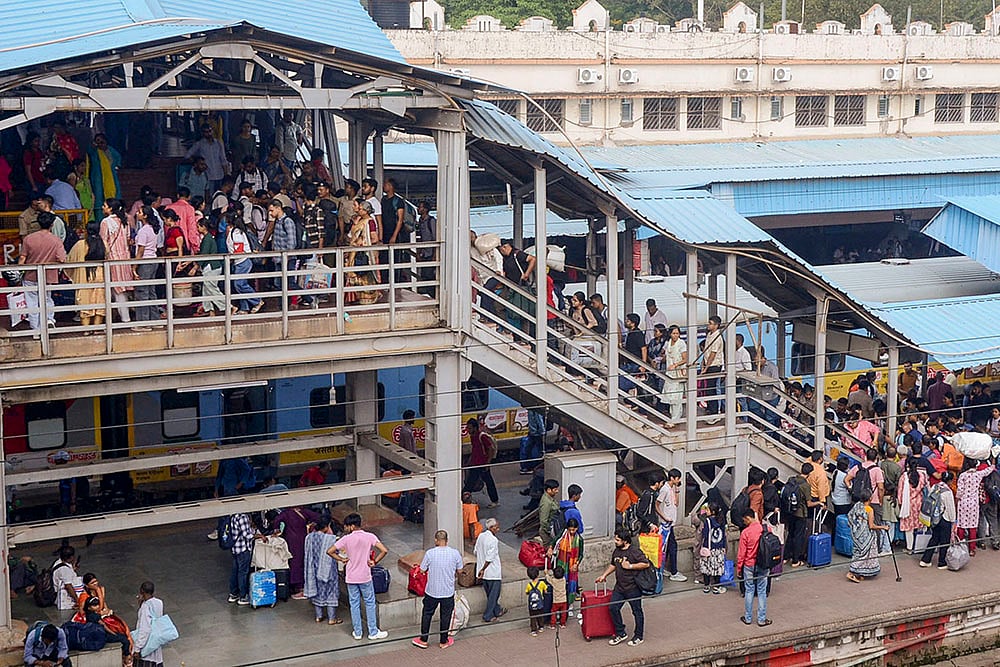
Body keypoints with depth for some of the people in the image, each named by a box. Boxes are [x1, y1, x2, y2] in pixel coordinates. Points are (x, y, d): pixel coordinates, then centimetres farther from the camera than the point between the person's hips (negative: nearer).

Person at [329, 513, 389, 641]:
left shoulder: (346, 539, -10)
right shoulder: (370, 537, -9)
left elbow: (330, 551, -11)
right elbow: (384, 550, -17)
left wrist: (341, 559, 4)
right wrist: (375, 561, -4)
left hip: (351, 578, 0)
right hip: (365, 577, 0)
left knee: (354, 604, 11)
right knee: (370, 603, 10)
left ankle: (357, 632, 17)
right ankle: (373, 632, 14)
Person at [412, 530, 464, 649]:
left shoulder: (430, 553, -14)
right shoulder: (455, 553, -10)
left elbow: (422, 570, -5)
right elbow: (459, 570, 1)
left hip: (432, 591, -1)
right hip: (448, 591, 1)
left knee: (427, 614, 16)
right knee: (446, 615, 15)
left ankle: (423, 640, 25)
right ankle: (444, 641, 25)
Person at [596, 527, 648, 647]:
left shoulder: (634, 551, -15)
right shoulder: (616, 551, 8)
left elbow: (646, 564, -20)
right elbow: (613, 565, 24)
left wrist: (630, 566, -20)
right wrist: (604, 575, 15)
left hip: (633, 588, -7)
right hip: (619, 587, 7)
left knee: (637, 611, 6)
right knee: (613, 608, 2)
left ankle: (638, 636, 18)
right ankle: (620, 633, 15)